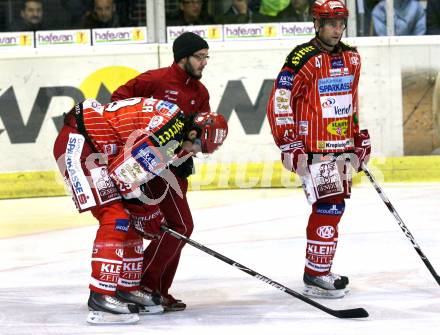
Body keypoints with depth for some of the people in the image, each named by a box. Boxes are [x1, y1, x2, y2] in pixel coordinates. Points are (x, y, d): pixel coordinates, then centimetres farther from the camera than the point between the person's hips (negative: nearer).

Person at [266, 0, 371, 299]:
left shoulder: (351, 59, 12)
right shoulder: (303, 59, -13)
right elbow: (279, 104, -15)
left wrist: (360, 138, 24)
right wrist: (289, 145, -19)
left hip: (342, 148, 8)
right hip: (313, 149, -8)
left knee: (334, 207, 12)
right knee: (329, 207, -13)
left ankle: (321, 270, 24)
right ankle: (316, 277, -8)